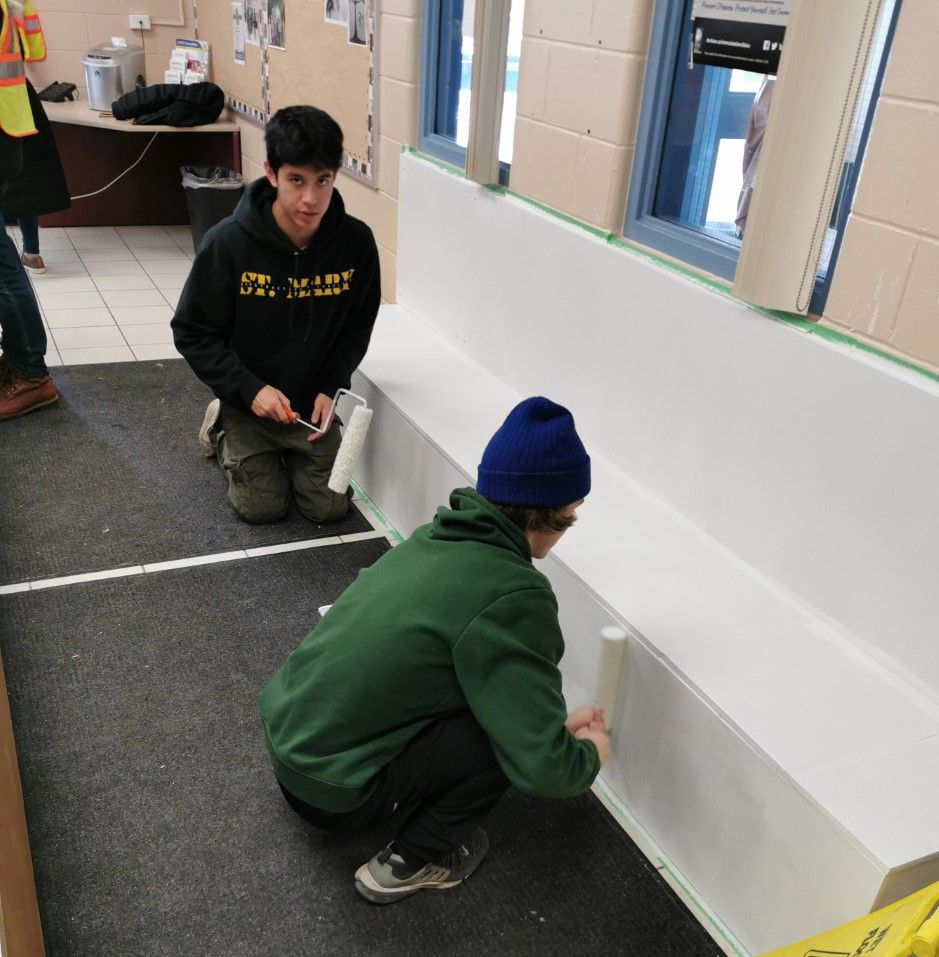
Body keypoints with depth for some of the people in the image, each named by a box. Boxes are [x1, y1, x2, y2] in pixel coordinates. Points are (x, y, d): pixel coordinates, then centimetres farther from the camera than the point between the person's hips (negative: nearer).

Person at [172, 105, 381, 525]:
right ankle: (221, 427, 30)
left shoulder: (356, 242, -17)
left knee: (330, 507, 5)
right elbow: (192, 333, -14)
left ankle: (288, 451, 34)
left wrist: (330, 389, -13)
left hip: (311, 403, 2)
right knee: (263, 507, 3)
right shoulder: (227, 242, -24)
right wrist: (250, 389, -23)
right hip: (247, 400, -2)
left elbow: (357, 327, -2)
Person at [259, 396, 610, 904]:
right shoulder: (513, 598, -25)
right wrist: (590, 755, 0)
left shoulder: (438, 538, 0)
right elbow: (541, 765, -22)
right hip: (332, 793, -8)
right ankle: (413, 862, 6)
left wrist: (556, 720, 21)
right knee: (510, 722, -9)